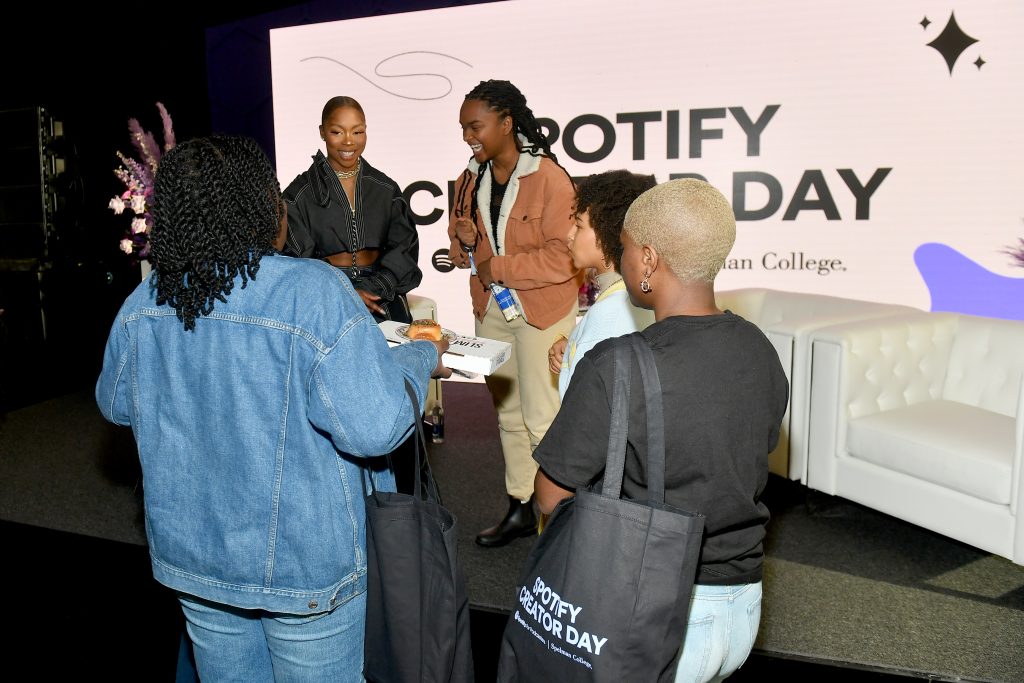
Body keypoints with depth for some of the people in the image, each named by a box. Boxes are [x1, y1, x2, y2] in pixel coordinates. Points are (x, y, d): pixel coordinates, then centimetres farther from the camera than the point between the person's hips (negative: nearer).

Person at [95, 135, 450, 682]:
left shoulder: (142, 303, -5)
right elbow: (374, 427, -26)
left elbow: (115, 403, 12)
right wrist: (420, 356, -9)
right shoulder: (314, 292, -24)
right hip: (304, 565, -5)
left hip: (190, 555, 5)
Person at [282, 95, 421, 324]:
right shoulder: (299, 194, 5)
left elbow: (404, 247, 6)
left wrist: (372, 288, -12)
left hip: (381, 292, 2)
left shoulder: (387, 190, 12)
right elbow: (297, 259, -1)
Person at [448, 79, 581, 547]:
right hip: (492, 310, 7)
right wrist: (465, 243, -9)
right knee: (508, 412, 15)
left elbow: (564, 257, -23)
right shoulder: (470, 180, 6)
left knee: (541, 418, -4)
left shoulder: (549, 178, -17)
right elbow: (461, 252, 15)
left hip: (543, 311, -7)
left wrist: (497, 268, -19)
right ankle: (520, 508, 29)